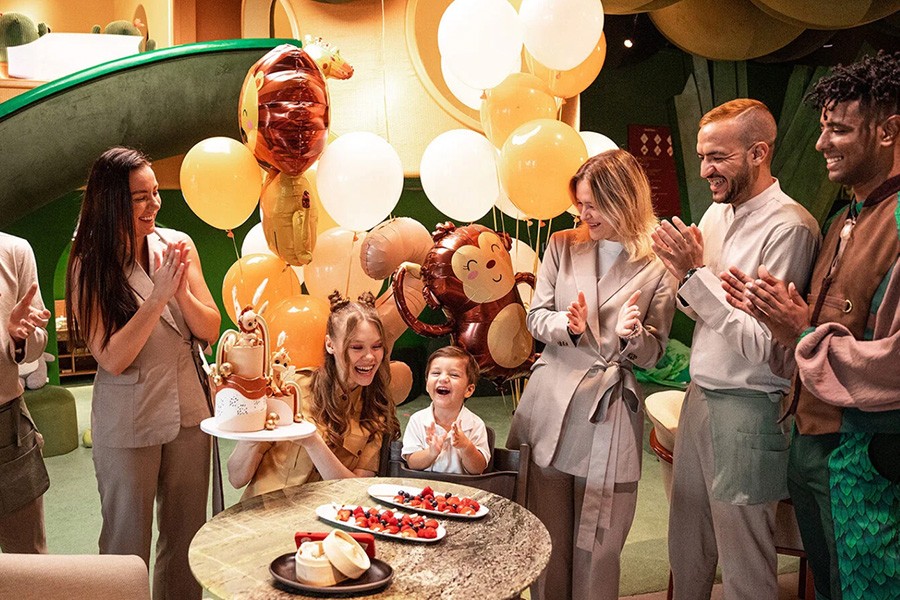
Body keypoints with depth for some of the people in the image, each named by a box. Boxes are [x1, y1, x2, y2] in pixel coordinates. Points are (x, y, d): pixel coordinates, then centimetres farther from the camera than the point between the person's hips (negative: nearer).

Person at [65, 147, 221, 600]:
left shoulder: (177, 245, -2)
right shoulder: (89, 266, -10)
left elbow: (210, 331, -1)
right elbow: (112, 359, -16)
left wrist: (182, 290, -18)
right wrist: (158, 298, -23)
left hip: (188, 410, 3)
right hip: (127, 422, -3)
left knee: (187, 536, 15)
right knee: (128, 542, 11)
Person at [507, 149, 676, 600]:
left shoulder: (658, 268, 0)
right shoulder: (562, 247, 7)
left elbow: (653, 354, 3)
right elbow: (535, 317, 8)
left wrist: (632, 333, -19)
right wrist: (569, 325, -13)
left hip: (610, 411, -2)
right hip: (552, 402, 2)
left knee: (598, 545, 6)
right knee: (548, 535, 10)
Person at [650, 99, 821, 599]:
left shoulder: (789, 227, -17)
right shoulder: (717, 213, 8)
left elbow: (763, 345, -21)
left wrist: (696, 274, -21)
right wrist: (684, 272, -5)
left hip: (748, 409, -7)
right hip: (701, 394, 8)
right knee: (686, 546, 19)